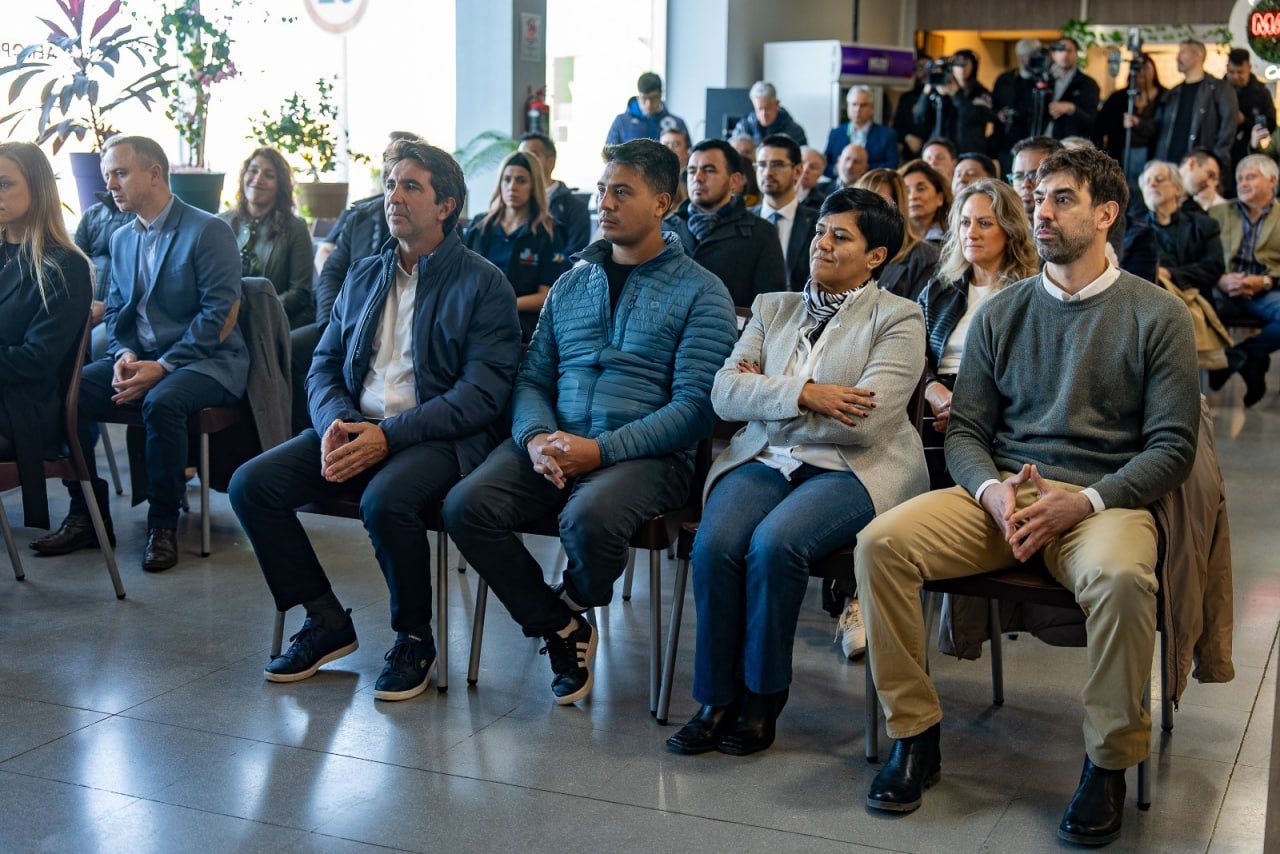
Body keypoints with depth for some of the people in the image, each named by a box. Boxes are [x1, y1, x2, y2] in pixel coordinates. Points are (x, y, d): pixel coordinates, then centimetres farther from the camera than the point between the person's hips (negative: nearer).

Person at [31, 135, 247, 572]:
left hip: (203, 360, -6)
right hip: (138, 358, 7)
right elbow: (114, 311, 16)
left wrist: (162, 366, -21)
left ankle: (164, 524, -18)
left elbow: (217, 313, -15)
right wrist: (124, 355, -7)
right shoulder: (121, 239, 15)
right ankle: (86, 516, -5)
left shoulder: (209, 231, -9)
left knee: (162, 402, -37)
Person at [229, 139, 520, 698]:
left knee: (385, 500, -36)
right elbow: (324, 367, 17)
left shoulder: (483, 284, -1)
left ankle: (414, 639, -10)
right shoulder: (363, 276, 19)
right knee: (251, 484, -15)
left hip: (438, 438, -6)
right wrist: (336, 422, -8)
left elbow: (483, 393, -11)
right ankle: (327, 623, 1)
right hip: (352, 427, 6)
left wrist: (387, 436, -20)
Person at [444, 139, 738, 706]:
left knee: (589, 517, -37)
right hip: (552, 446, 5)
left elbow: (695, 405, -7)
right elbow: (532, 378, 16)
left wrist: (600, 450, -17)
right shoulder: (571, 284, 20)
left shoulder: (700, 292, 3)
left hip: (645, 454, -4)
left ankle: (574, 603, 2)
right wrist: (536, 437, -9)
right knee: (466, 505, -23)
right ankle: (560, 629, -1)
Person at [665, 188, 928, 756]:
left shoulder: (897, 319, 3)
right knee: (714, 544, -26)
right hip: (765, 459, 4)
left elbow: (864, 422, -12)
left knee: (773, 543, -32)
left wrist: (762, 393, -3)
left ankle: (762, 696, -12)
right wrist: (803, 395, -12)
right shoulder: (772, 309, 18)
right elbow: (724, 394, 5)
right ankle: (716, 699, -12)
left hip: (852, 470, -4)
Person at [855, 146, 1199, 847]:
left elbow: (1171, 445, -2)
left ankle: (1109, 762, -14)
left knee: (1120, 577, -38)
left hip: (1104, 500, -3)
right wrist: (994, 489, -11)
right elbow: (965, 430, 11)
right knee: (879, 542, -22)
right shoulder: (1000, 314, 13)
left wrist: (1082, 502, -16)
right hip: (998, 494, 3)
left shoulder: (1158, 315, 3)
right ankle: (914, 735, -8)